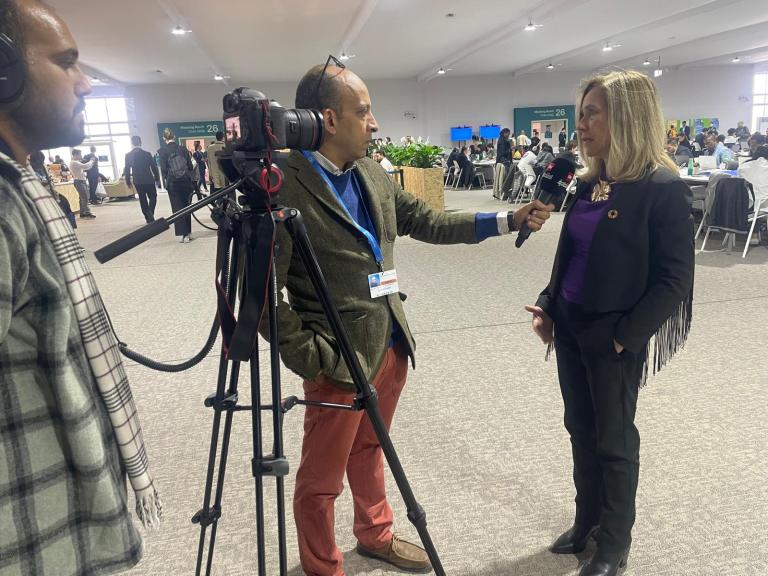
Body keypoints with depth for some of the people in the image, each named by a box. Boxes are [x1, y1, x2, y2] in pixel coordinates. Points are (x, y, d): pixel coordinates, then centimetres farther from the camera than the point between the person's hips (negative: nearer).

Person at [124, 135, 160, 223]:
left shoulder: (128, 155, -3)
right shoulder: (147, 154, -7)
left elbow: (127, 169, 0)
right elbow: (154, 167, -4)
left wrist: (128, 181, 9)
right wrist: (157, 179, 6)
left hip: (137, 181, 2)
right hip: (149, 180, -2)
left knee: (142, 199, 11)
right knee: (153, 197, 10)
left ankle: (148, 217, 11)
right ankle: (150, 212, -15)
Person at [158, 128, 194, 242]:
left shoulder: (162, 151, -5)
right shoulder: (183, 149, 1)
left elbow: (163, 169, -7)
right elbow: (190, 166, 3)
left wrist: (165, 182, 7)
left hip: (173, 183, -2)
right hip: (186, 181, 2)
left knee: (177, 208, 2)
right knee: (186, 207, 9)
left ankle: (181, 234, -1)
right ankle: (187, 233, 12)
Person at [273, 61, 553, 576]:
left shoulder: (373, 175, 6)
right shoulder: (284, 188, -18)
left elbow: (426, 222, 13)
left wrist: (506, 221, 9)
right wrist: (310, 358, -17)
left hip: (391, 343, 8)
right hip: (340, 358, -7)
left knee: (369, 451, 27)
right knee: (322, 477, 12)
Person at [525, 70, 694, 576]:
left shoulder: (663, 188, -15)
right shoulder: (589, 182, 5)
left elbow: (674, 280, -15)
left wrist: (624, 335, -16)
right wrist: (547, 304, 4)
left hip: (614, 338, -6)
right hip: (570, 327, 7)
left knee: (614, 439, 10)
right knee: (581, 430, 18)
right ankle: (587, 521, 39)